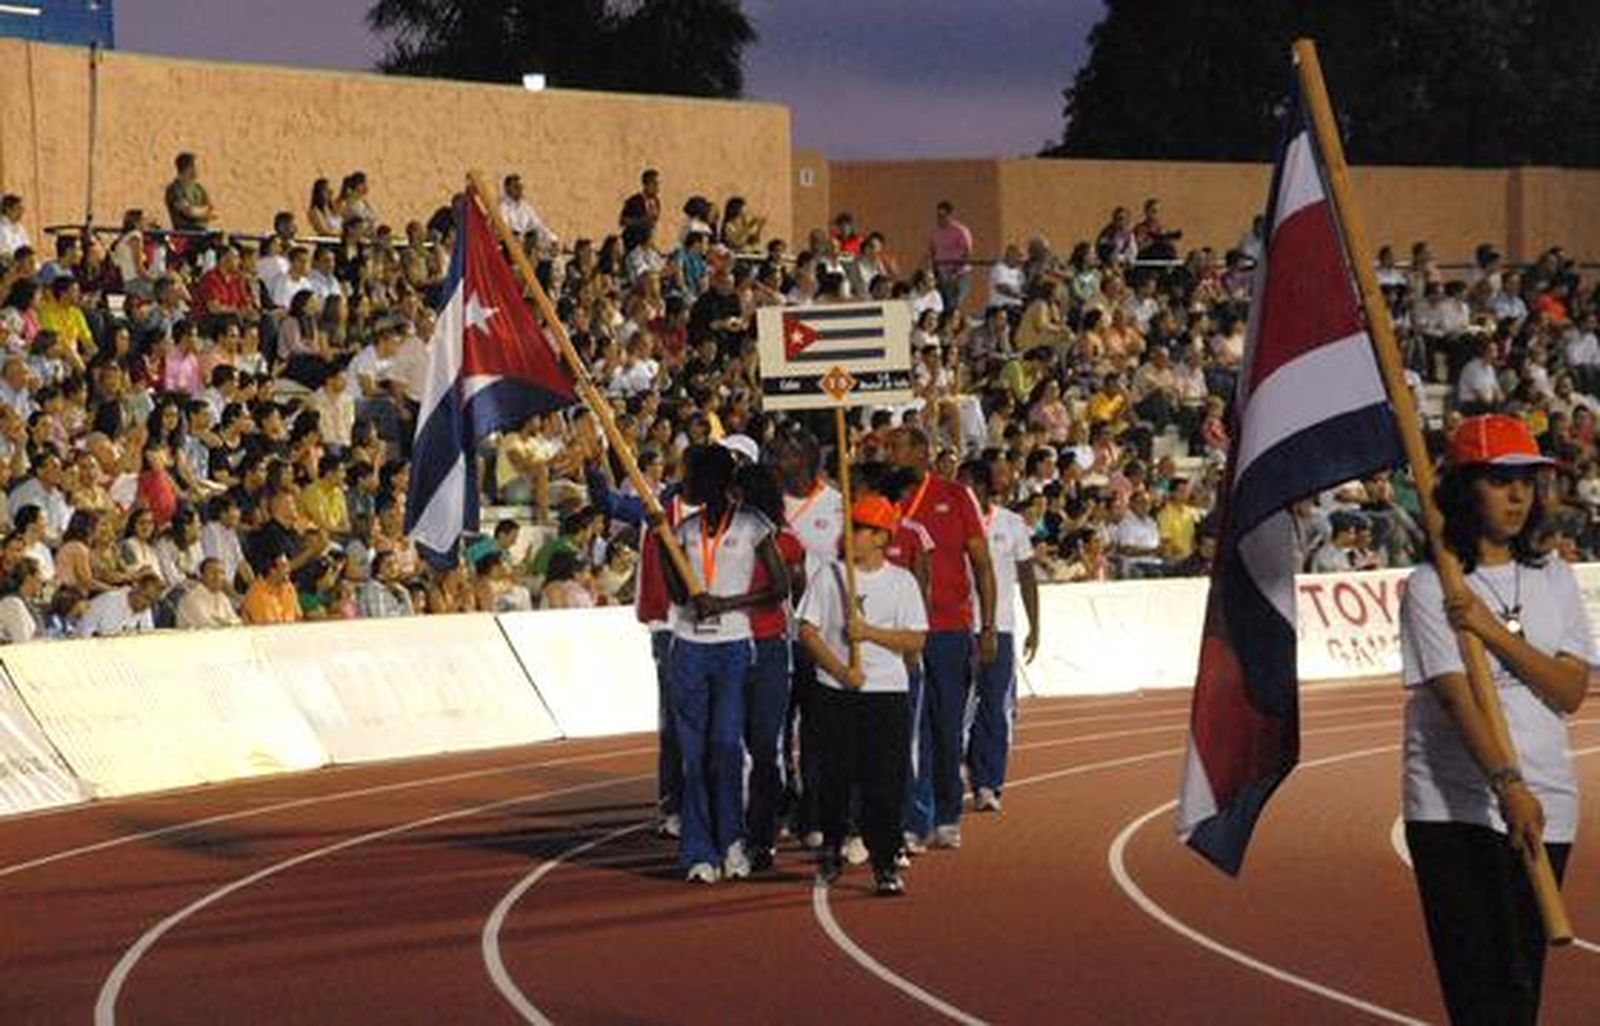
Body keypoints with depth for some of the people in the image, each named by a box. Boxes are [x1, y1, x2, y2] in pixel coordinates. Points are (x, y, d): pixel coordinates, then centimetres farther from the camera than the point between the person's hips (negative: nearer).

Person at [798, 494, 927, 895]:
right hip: (835, 693, 1)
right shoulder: (828, 576, 5)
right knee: (835, 775, 3)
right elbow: (808, 631, 0)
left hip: (888, 693, -1)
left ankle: (886, 863, 0)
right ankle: (830, 850, 19)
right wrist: (841, 670, -12)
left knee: (885, 780, -4)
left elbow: (916, 641, 0)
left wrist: (870, 632, -13)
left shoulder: (902, 582, 4)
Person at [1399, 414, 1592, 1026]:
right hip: (1455, 809, -5)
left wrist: (1496, 633, -13)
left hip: (1545, 805, 5)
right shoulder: (1430, 587, -5)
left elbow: (1571, 691, 0)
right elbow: (1456, 697, -17)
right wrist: (1507, 785, -31)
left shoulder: (1554, 579, 11)